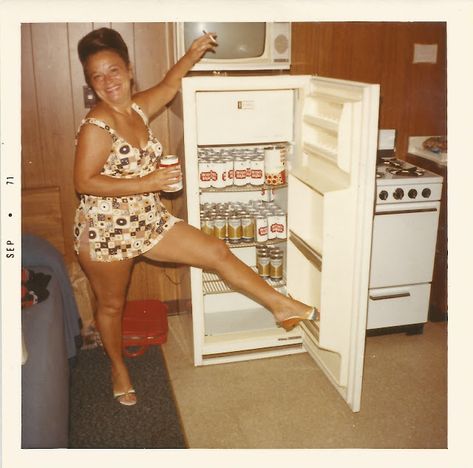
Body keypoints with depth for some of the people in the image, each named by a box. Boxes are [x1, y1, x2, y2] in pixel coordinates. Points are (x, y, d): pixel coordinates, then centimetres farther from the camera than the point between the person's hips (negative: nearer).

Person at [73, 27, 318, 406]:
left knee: (218, 252, 0)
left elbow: (169, 85, 19)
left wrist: (192, 55, 6)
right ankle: (119, 369, 39)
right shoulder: (97, 125, -20)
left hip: (149, 221, 6)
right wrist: (147, 182, -26)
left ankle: (283, 307, 8)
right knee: (112, 304, 13)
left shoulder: (138, 109, 1)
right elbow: (84, 182, -23)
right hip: (106, 230, -6)